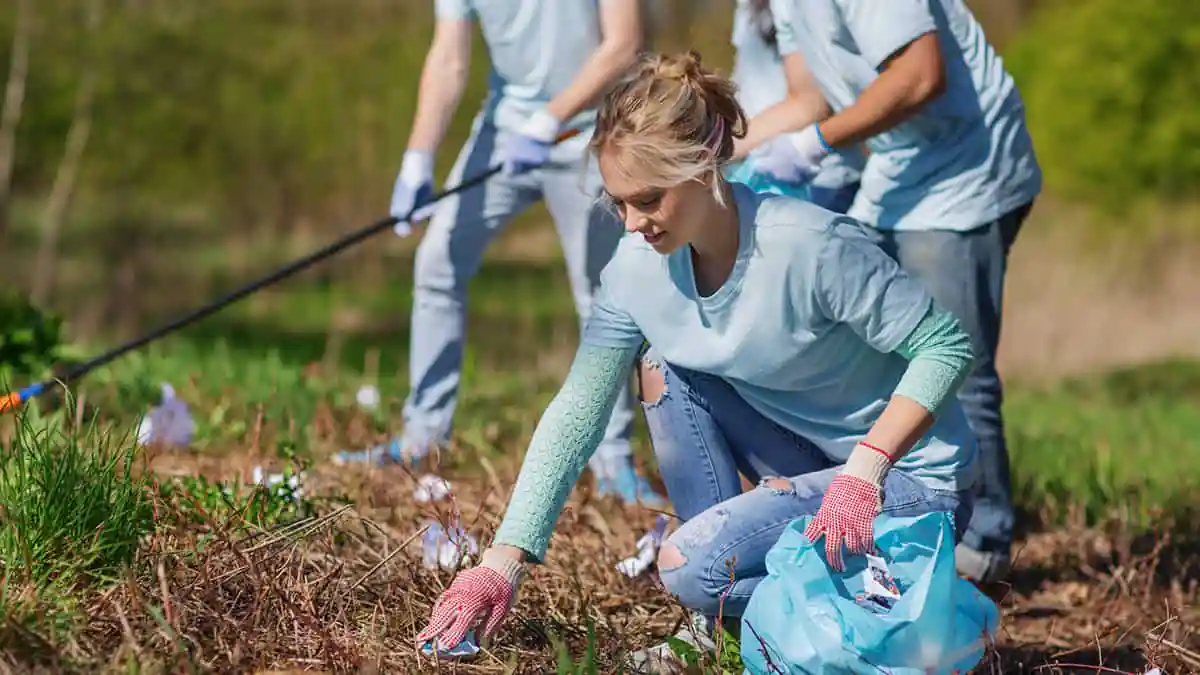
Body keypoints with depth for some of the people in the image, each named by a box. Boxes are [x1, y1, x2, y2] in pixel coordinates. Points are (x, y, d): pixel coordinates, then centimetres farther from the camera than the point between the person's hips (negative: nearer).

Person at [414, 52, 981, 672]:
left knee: (689, 568, -22)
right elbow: (577, 411, -5)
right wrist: (504, 558, -12)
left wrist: (864, 468, -31)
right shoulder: (638, 266, -8)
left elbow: (946, 346, -21)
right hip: (806, 457, 8)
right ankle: (719, 621, -1)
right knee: (664, 365, -6)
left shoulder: (809, 246, -28)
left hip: (912, 478, -8)